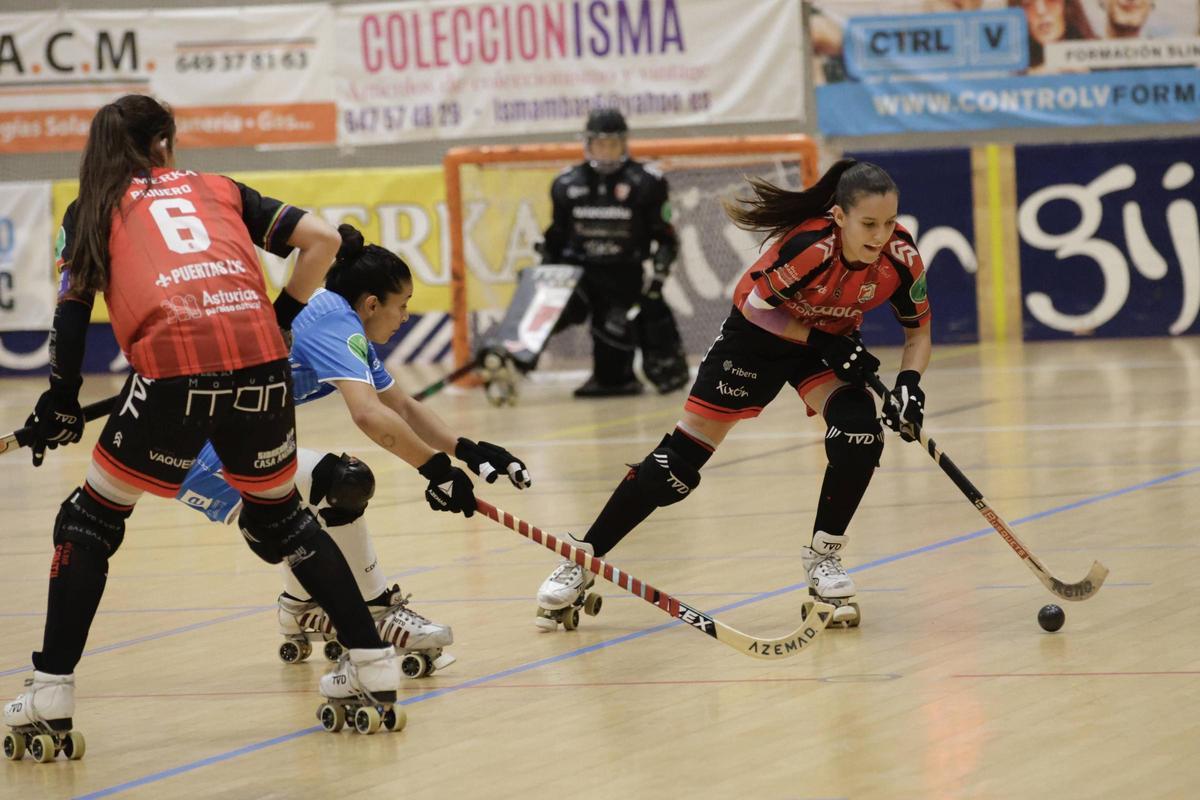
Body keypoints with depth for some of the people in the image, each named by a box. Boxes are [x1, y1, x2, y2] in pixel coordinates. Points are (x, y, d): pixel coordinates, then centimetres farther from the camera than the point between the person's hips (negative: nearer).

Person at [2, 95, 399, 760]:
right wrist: (280, 319, 27)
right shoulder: (222, 191, 27)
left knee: (90, 524, 14)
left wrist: (61, 405, 20)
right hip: (261, 364, 3)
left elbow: (72, 312, 12)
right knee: (278, 517, 26)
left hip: (173, 366, -3)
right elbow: (322, 240, 19)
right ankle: (373, 667, 25)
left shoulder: (92, 212, 21)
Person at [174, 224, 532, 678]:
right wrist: (438, 468, -26)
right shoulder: (335, 324, -16)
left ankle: (301, 612, 42)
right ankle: (380, 620, -9)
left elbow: (403, 408, 22)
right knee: (342, 483, -20)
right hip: (200, 451, -11)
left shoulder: (343, 328, 14)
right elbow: (368, 414, -32)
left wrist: (468, 451, 11)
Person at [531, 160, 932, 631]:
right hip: (760, 332, -3)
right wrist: (822, 341, -27)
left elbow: (918, 331, -8)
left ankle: (823, 557, -1)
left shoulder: (901, 258, -24)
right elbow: (755, 307, -22)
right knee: (680, 459, -5)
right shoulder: (808, 245, -37)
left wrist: (909, 381, -25)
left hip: (831, 340, 3)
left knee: (859, 433, -23)